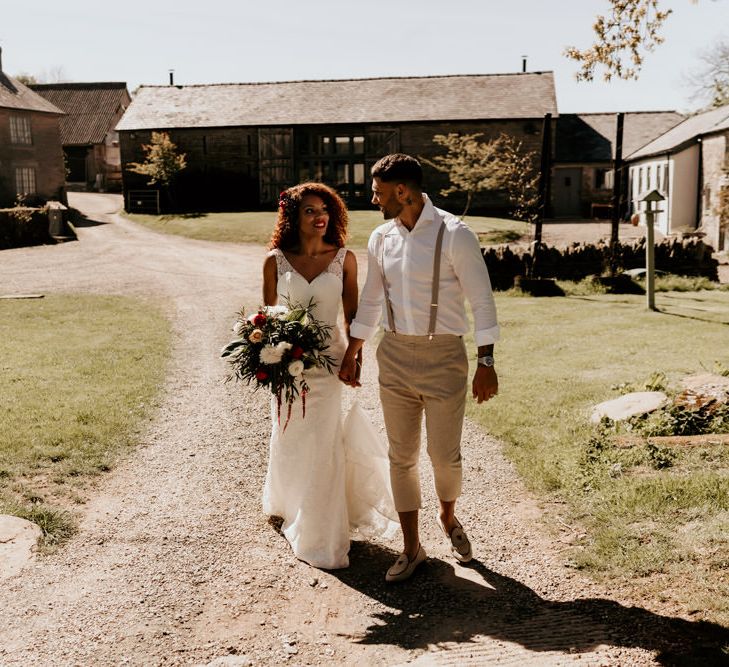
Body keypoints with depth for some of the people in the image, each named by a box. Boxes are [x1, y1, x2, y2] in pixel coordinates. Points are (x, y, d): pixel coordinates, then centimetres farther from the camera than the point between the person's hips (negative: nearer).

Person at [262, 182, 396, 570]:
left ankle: (319, 536, 18)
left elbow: (352, 316, 4)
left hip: (329, 361, -1)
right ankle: (290, 506, 40)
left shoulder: (344, 259, -1)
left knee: (324, 446, 2)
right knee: (288, 441, 12)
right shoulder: (276, 260, -1)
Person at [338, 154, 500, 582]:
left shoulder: (454, 235, -12)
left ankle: (449, 518, 37)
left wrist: (486, 362, -13)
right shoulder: (381, 238, 4)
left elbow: (482, 301, -10)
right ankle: (412, 548, 23)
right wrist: (352, 354, 18)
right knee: (401, 456, 8)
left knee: (445, 454, 4)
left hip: (444, 356, -4)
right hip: (394, 355, 5)